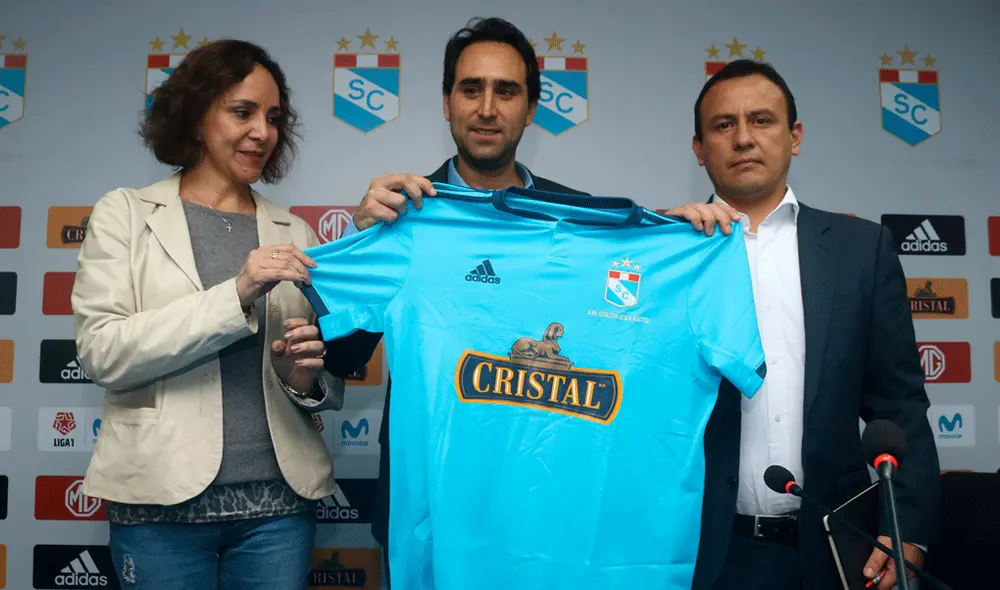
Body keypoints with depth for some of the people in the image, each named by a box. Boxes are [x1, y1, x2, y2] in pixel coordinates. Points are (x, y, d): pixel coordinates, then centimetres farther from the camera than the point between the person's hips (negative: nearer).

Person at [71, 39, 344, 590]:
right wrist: (236, 294, -21)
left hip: (279, 500, 3)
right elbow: (102, 354, -10)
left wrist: (307, 379, -11)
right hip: (162, 500, -2)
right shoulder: (126, 213, 2)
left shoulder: (294, 234, 8)